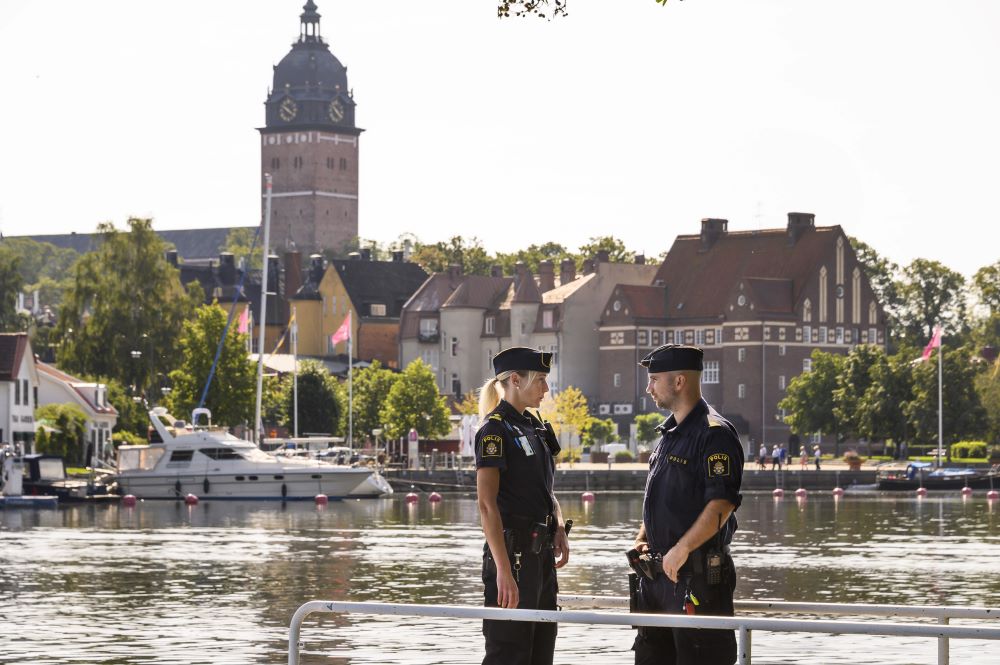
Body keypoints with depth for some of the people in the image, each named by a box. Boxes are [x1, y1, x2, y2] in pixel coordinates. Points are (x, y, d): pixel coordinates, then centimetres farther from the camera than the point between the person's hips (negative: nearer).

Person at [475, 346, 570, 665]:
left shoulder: (534, 427, 15)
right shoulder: (495, 430, -12)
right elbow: (487, 504, -19)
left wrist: (559, 528, 4)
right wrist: (503, 570, -25)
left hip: (541, 553, 9)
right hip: (513, 552, -9)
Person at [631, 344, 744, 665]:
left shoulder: (715, 434, -12)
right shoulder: (669, 433, 18)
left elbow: (722, 503, -21)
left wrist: (682, 549, -22)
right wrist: (642, 539, 12)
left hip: (698, 574, -10)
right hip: (660, 568, 10)